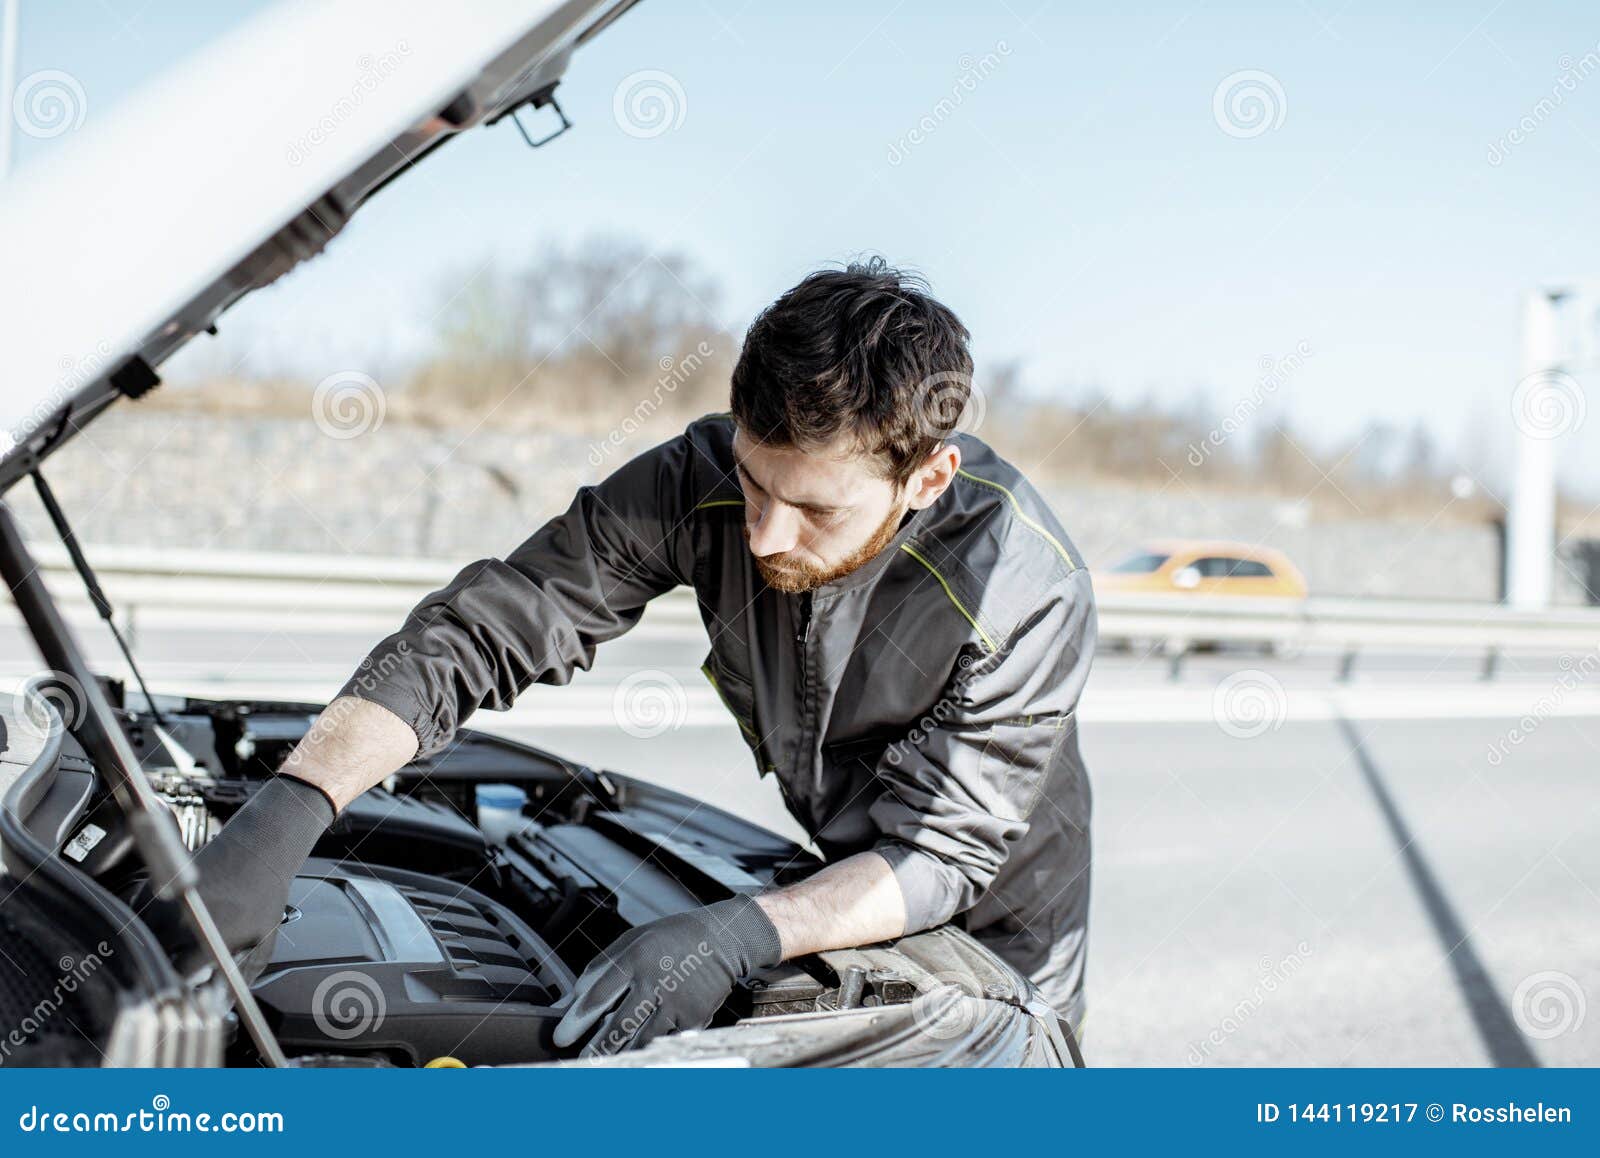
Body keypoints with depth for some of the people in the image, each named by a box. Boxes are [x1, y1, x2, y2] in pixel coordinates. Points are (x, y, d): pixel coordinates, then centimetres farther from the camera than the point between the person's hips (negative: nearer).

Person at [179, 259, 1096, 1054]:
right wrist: (282, 817, -41)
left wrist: (740, 937, -48)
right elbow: (475, 634, -28)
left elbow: (937, 854, -30)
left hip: (992, 945, -3)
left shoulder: (1028, 594, -34)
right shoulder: (704, 484, -26)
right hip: (834, 871, 3)